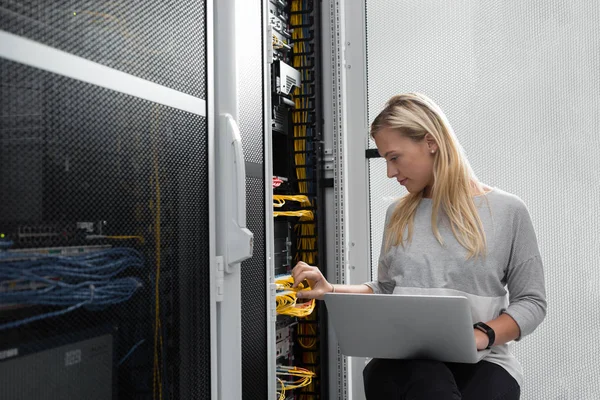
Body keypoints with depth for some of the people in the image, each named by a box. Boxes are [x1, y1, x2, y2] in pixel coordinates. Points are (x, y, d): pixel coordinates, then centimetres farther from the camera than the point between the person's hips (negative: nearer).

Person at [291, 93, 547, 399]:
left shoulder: (507, 211, 3)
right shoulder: (398, 215, 15)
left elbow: (531, 302, 4)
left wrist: (481, 336, -14)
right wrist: (329, 290, 5)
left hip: (479, 362, -1)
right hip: (404, 360, 1)